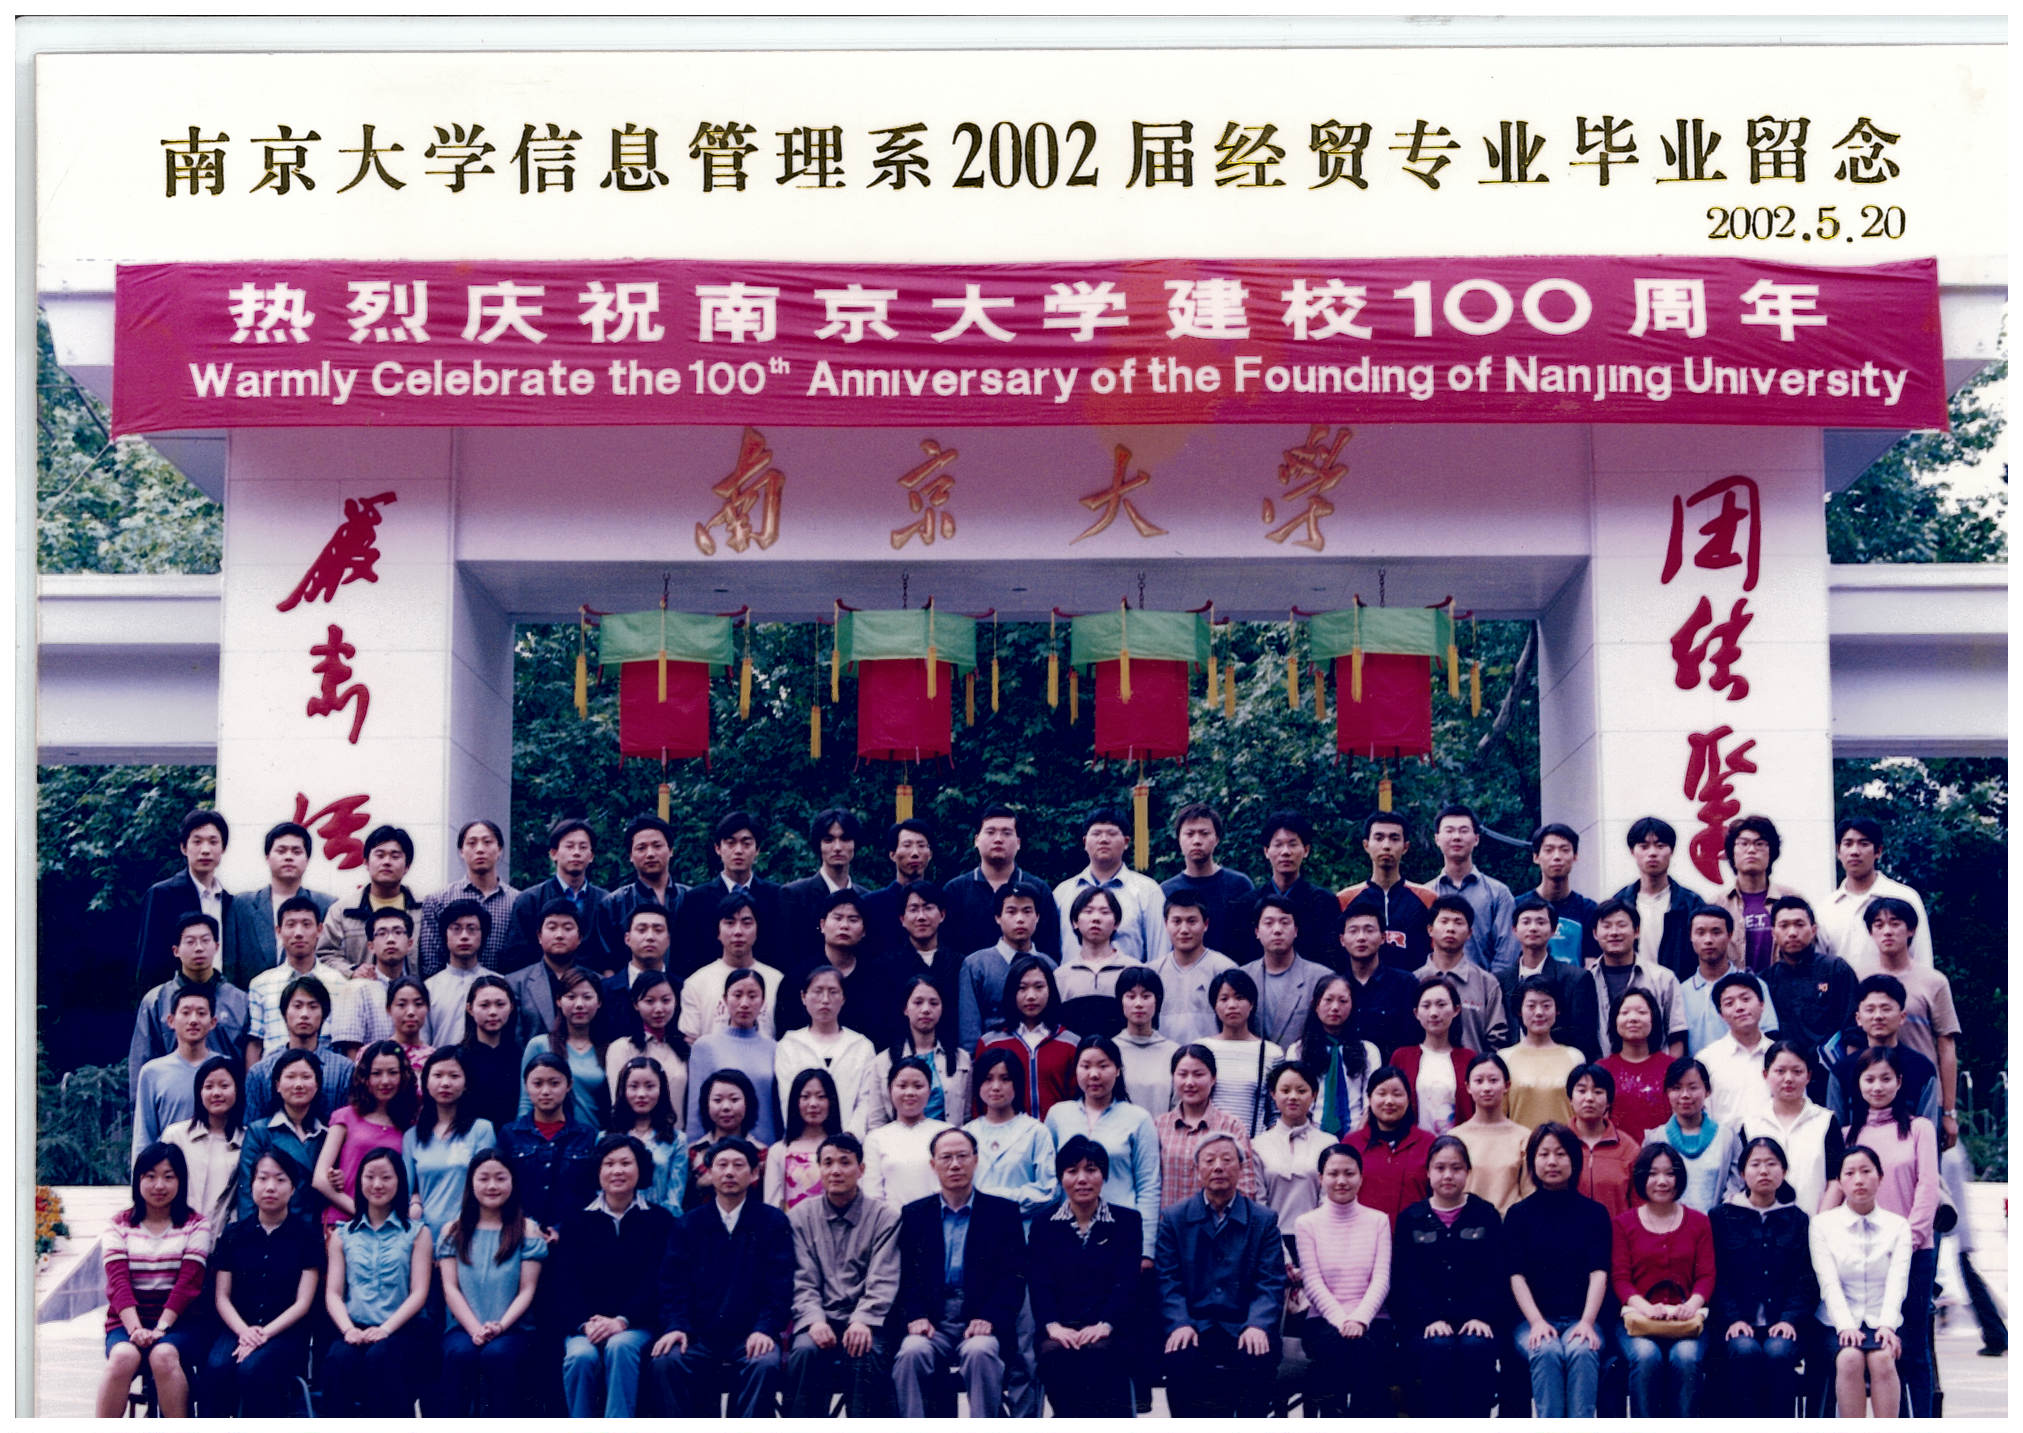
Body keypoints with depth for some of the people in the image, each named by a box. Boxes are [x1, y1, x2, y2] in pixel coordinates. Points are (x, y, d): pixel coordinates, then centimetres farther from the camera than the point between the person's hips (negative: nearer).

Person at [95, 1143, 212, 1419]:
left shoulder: (196, 1226, 8)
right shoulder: (119, 1226, 11)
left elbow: (188, 1283, -4)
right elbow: (118, 1282, -3)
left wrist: (160, 1328, -19)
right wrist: (136, 1329, -20)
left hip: (180, 1321, -1)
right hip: (128, 1321, 1)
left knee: (163, 1354, -34)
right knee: (123, 1356, -33)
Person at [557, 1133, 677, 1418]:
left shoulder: (660, 1220, 7)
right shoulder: (578, 1221, 12)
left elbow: (657, 1282, -3)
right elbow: (566, 1281, 3)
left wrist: (622, 1321, -18)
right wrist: (586, 1323, -16)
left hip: (635, 1325, -1)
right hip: (585, 1324, 1)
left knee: (620, 1346, -35)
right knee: (581, 1356, -32)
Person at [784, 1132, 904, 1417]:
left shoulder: (885, 1217, 5)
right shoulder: (801, 1215, 9)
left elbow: (882, 1283, -3)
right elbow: (802, 1282, 2)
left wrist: (863, 1321, -22)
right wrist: (814, 1320, -17)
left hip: (863, 1322, -1)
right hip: (820, 1320, 1)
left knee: (868, 1355, -33)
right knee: (805, 1350, -31)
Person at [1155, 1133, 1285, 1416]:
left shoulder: (1264, 1220, 12)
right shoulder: (1174, 1219, 12)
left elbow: (1271, 1283, 2)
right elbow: (1168, 1280, 3)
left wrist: (1258, 1325, -17)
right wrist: (1179, 1324, -16)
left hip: (1243, 1327, 0)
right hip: (1194, 1326, 0)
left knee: (1258, 1359, -32)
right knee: (1179, 1358, -32)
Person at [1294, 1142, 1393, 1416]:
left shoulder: (1378, 1221, 13)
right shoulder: (1307, 1224, 9)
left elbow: (1381, 1279, 2)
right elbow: (1313, 1283, -1)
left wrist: (1359, 1319, -17)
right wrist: (1342, 1321, -18)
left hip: (1370, 1322, 1)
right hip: (1323, 1321, -1)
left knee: (1365, 1347, -34)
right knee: (1339, 1344, -35)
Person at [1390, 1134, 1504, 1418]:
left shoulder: (1486, 1215, 12)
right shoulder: (1411, 1219, 11)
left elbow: (1496, 1274, 4)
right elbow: (1406, 1278, 2)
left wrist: (1482, 1317, -12)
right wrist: (1430, 1319, -14)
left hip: (1475, 1321, 0)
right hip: (1424, 1323, 0)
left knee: (1475, 1347, -32)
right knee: (1438, 1349, -32)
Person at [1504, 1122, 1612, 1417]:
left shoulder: (1594, 1213, 11)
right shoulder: (1519, 1214, 11)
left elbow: (1599, 1273, 1)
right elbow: (1516, 1276, 1)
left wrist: (1587, 1322, -16)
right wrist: (1537, 1322, -15)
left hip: (1580, 1318, 0)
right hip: (1532, 1319, 0)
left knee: (1582, 1350, -33)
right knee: (1547, 1351, -33)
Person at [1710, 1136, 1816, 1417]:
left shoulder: (1796, 1219, 15)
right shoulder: (1722, 1217, 11)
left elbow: (1806, 1278, 7)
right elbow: (1717, 1275, 3)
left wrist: (1790, 1319, -10)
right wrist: (1732, 1319, -12)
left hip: (1781, 1322, 1)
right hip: (1737, 1323, -1)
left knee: (1778, 1351, -31)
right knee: (1745, 1350, -32)